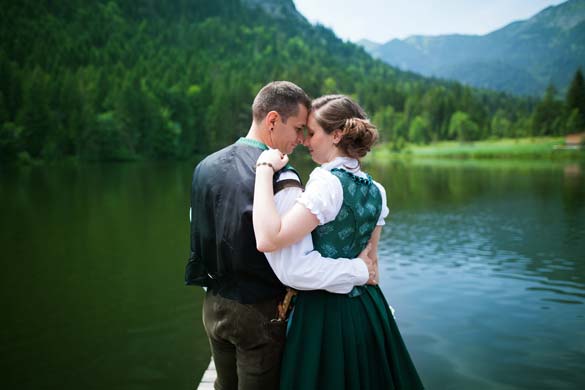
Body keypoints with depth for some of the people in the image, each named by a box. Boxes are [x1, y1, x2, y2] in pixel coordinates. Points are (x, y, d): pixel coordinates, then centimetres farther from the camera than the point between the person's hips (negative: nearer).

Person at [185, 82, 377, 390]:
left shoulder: (205, 166, 1)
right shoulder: (279, 180, -23)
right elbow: (296, 270, -28)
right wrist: (360, 269, -16)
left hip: (213, 306, 7)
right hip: (259, 313, -7)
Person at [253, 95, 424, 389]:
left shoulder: (327, 182, -21)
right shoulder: (376, 190, 3)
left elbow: (268, 240, -31)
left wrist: (265, 170, -25)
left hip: (325, 311, -7)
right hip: (368, 309, 7)